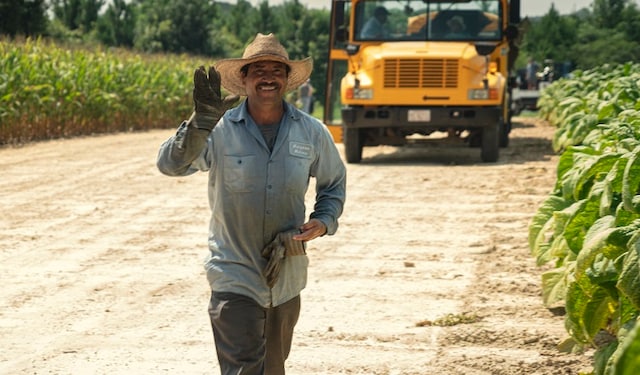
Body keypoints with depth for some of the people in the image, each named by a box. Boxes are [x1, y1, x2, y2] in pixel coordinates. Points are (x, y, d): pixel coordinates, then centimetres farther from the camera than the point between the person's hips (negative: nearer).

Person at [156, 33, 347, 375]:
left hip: (287, 279, 4)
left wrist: (323, 221, -2)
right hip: (235, 279, -4)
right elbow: (170, 164, -23)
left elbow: (333, 183, 16)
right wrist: (202, 120, -36)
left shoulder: (311, 133, 1)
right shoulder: (219, 131, -10)